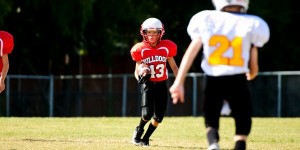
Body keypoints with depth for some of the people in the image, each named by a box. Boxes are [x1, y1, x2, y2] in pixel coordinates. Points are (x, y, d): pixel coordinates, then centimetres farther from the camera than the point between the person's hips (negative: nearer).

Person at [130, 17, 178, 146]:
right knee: (147, 113, -16)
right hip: (148, 84, -3)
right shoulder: (140, 49, -7)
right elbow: (137, 70, 2)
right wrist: (140, 76, -20)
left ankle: (146, 138, 21)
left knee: (159, 116, 1)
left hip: (161, 85, 3)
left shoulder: (167, 47, -3)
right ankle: (138, 131, 16)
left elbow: (174, 67, 7)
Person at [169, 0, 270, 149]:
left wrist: (179, 82, -2)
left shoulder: (206, 20, 3)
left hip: (213, 81, 2)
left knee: (211, 122, 16)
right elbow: (253, 68, 4)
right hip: (238, 81, -1)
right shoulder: (252, 25, 0)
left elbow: (190, 52, -2)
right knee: (242, 126, 10)